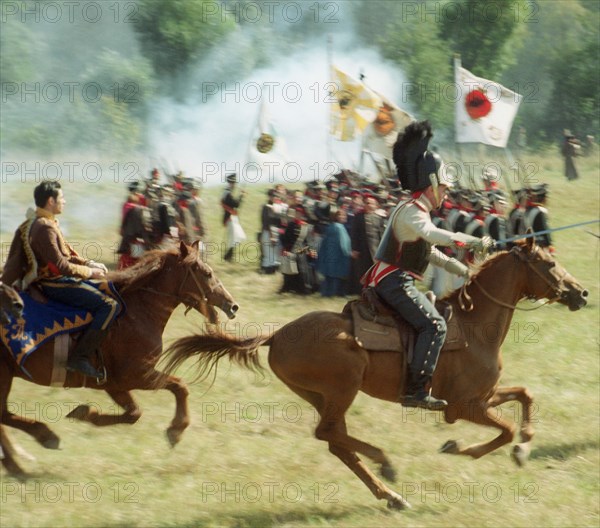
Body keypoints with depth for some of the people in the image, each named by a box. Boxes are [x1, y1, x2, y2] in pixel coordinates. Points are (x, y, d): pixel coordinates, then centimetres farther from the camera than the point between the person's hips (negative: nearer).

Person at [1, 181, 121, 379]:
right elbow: (61, 265, -23)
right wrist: (90, 272, -12)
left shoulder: (43, 224, 13)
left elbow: (66, 254, 20)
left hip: (57, 279, 11)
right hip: (54, 284, -11)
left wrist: (89, 264, 8)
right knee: (110, 305, -19)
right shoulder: (45, 228, -20)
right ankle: (80, 357, -22)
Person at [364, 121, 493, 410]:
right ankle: (416, 389, -28)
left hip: (395, 281, 11)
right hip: (394, 281, -11)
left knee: (432, 321, 22)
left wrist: (462, 269, 23)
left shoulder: (417, 211, 20)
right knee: (434, 325, -21)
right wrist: (473, 242, -34)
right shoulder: (411, 210, -13)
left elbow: (430, 251, 31)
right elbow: (432, 234, -34)